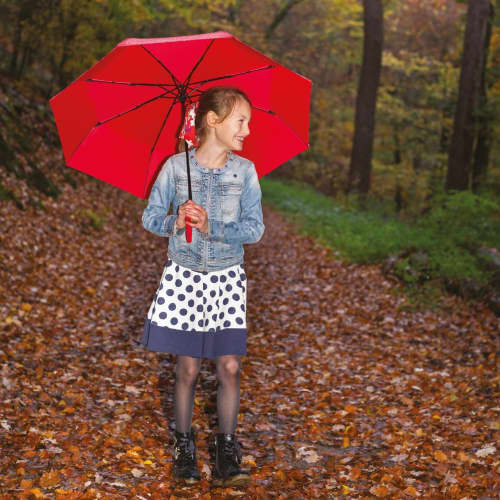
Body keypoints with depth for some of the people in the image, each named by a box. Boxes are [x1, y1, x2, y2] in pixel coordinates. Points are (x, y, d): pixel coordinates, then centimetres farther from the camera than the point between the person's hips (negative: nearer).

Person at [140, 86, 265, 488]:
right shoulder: (175, 167, -4)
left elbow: (255, 228, -7)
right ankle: (184, 445, 21)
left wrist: (213, 228, -20)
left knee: (229, 366, -1)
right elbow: (151, 216, 1)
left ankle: (227, 449, 13)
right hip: (184, 275, -1)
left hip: (227, 277, 1)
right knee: (188, 367, 3)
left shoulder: (245, 171, -2)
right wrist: (174, 223, -20)